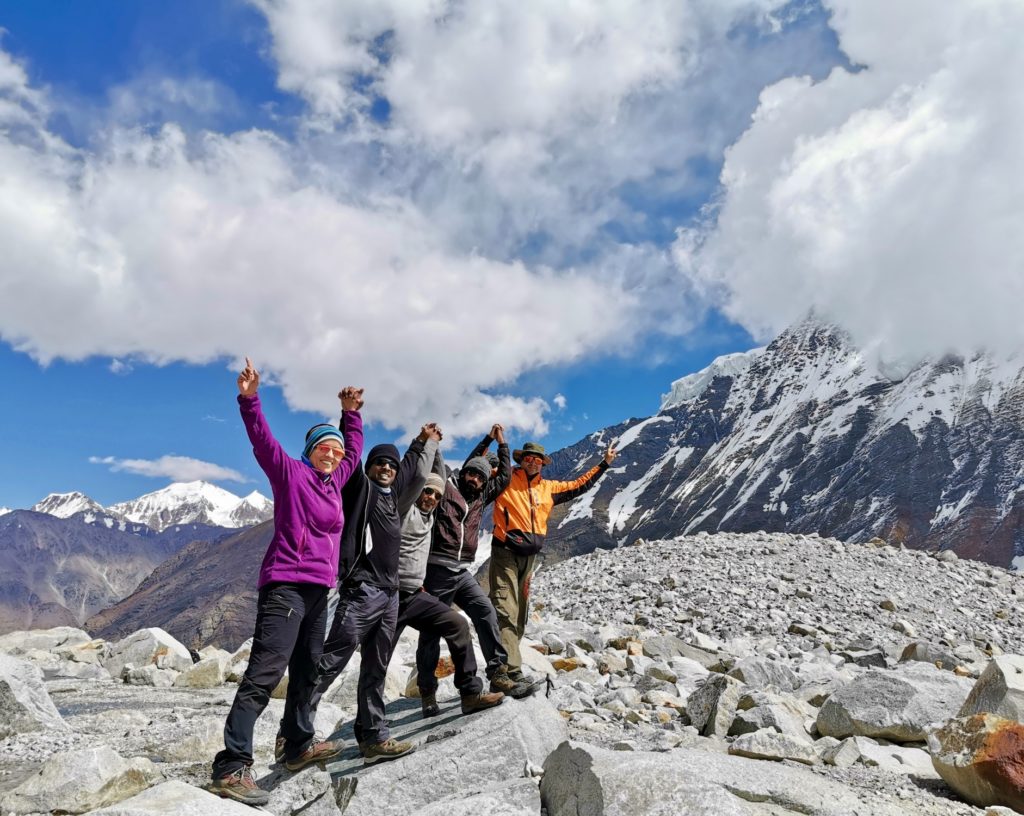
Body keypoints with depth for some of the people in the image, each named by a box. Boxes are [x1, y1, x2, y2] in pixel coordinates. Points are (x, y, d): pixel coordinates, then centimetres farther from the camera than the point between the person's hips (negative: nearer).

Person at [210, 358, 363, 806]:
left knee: (306, 672, 17)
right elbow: (262, 440, -16)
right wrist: (250, 400, -28)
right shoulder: (290, 472, -3)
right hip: (286, 585, -9)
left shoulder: (332, 481, 16)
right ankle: (232, 766, -15)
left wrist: (350, 413, 30)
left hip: (318, 589, 9)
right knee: (264, 672, -15)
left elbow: (353, 449, 32)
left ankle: (299, 744, 30)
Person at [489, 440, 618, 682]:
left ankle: (504, 664, 18)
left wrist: (604, 464, 26)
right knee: (506, 611, -13)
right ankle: (511, 669, -16)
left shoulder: (547, 488, 16)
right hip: (505, 552, -6)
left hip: (529, 556, 7)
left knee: (520, 614, 9)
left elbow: (577, 486, 25)